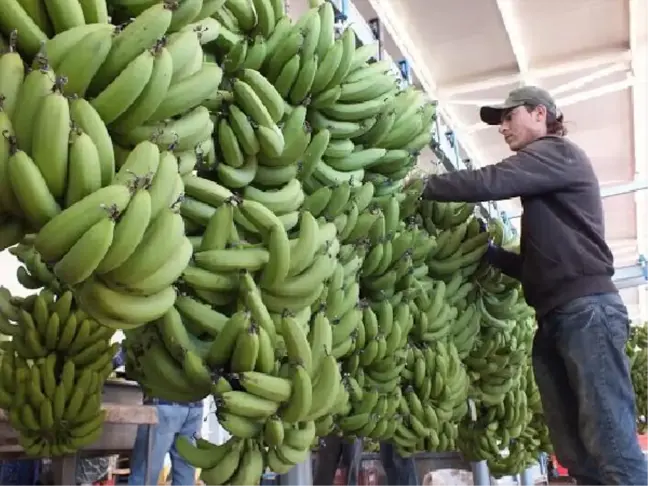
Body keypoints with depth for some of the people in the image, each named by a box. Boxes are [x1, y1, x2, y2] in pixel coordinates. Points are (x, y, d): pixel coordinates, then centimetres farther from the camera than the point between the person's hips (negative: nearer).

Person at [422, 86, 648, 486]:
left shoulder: (559, 151, 3)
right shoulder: (541, 189, 27)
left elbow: (490, 182, -14)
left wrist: (422, 186, -6)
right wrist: (484, 250, 11)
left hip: (586, 309, -9)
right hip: (556, 317, 9)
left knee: (612, 448, -11)